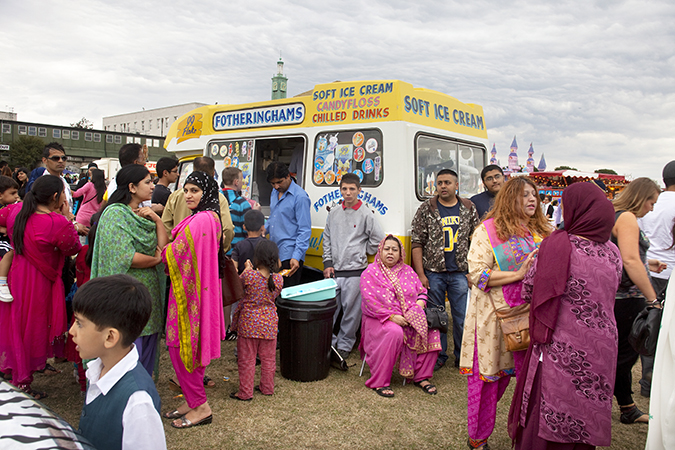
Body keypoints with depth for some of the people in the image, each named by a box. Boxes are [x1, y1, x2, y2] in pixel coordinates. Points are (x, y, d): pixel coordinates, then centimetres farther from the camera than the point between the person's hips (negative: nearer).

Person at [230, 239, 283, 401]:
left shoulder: (249, 275, -19)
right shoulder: (278, 279, -9)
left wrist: (247, 268, 15)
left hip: (249, 323, -3)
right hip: (270, 324, 3)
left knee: (247, 359, 9)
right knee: (268, 358, 18)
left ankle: (245, 392, 17)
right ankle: (267, 388, 30)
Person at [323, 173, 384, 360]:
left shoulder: (366, 214, -3)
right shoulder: (333, 213, 9)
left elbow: (378, 240, 0)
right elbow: (327, 240, 14)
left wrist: (361, 254, 4)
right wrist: (328, 263, 6)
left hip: (355, 272, -4)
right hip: (334, 271, 4)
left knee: (351, 311, 3)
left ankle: (344, 345, 18)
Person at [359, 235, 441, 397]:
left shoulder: (408, 271, 16)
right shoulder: (370, 272, 0)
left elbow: (422, 291, 17)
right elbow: (369, 301, -10)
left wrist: (420, 303, -7)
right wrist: (391, 316, -19)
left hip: (410, 318, 5)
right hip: (380, 319, -4)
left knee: (432, 330, -20)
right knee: (395, 333, -36)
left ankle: (421, 376, -5)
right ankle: (379, 382, -24)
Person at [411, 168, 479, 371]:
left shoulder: (469, 209, 5)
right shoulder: (426, 209, -1)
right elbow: (417, 243, -2)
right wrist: (420, 274, -8)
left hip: (460, 273, 1)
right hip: (433, 273, -1)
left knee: (462, 318, 5)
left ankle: (462, 357, 23)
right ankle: (438, 356, 23)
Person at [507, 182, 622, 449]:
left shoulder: (557, 247, -15)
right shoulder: (613, 252, -1)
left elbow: (528, 292, -8)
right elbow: (608, 295, 12)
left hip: (561, 350, -4)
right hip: (601, 349, 5)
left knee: (545, 419, 9)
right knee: (583, 413, 19)